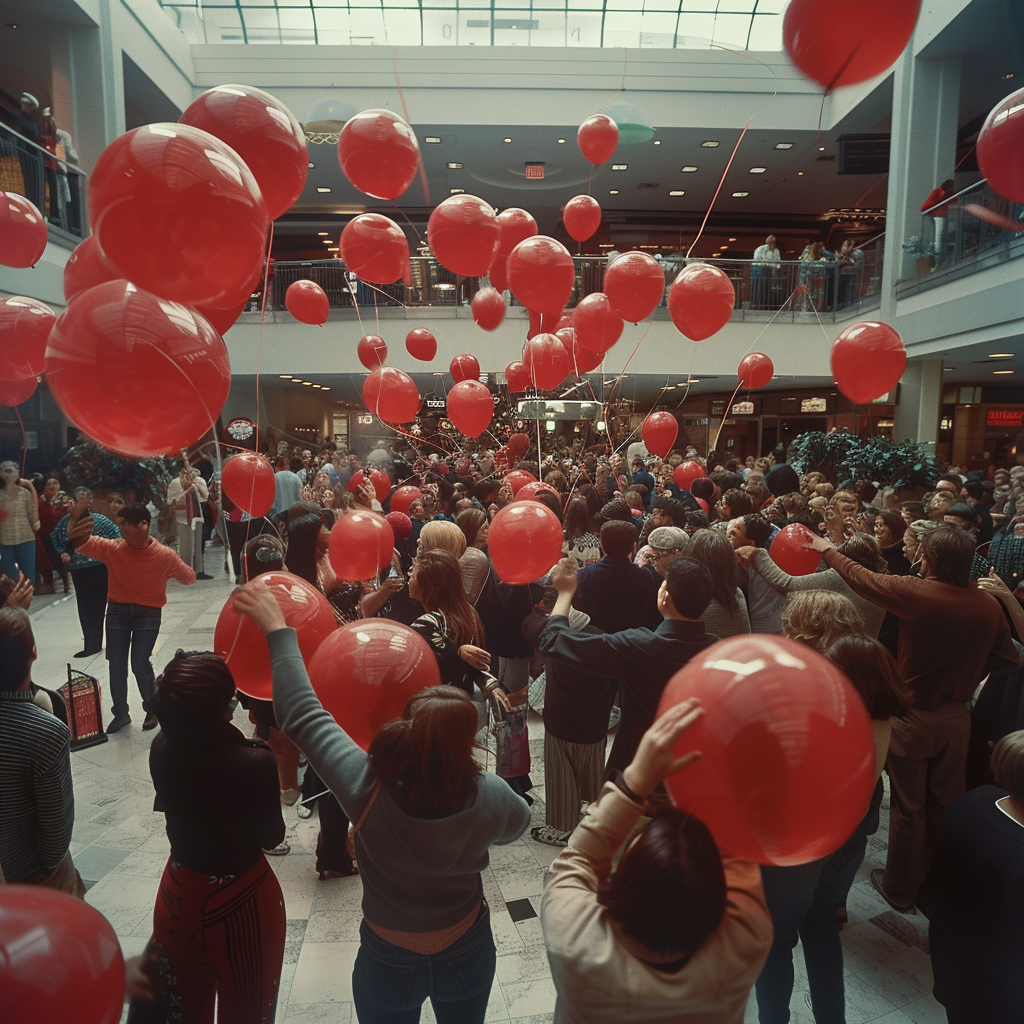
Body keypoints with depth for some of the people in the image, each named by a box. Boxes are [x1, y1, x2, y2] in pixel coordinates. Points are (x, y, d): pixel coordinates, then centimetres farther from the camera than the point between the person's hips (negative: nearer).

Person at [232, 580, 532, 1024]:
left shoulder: (367, 789, -36)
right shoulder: (489, 797, -32)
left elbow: (302, 715, -24)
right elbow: (518, 822, -6)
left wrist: (277, 628, -17)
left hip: (388, 962, 0)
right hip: (468, 954, 1)